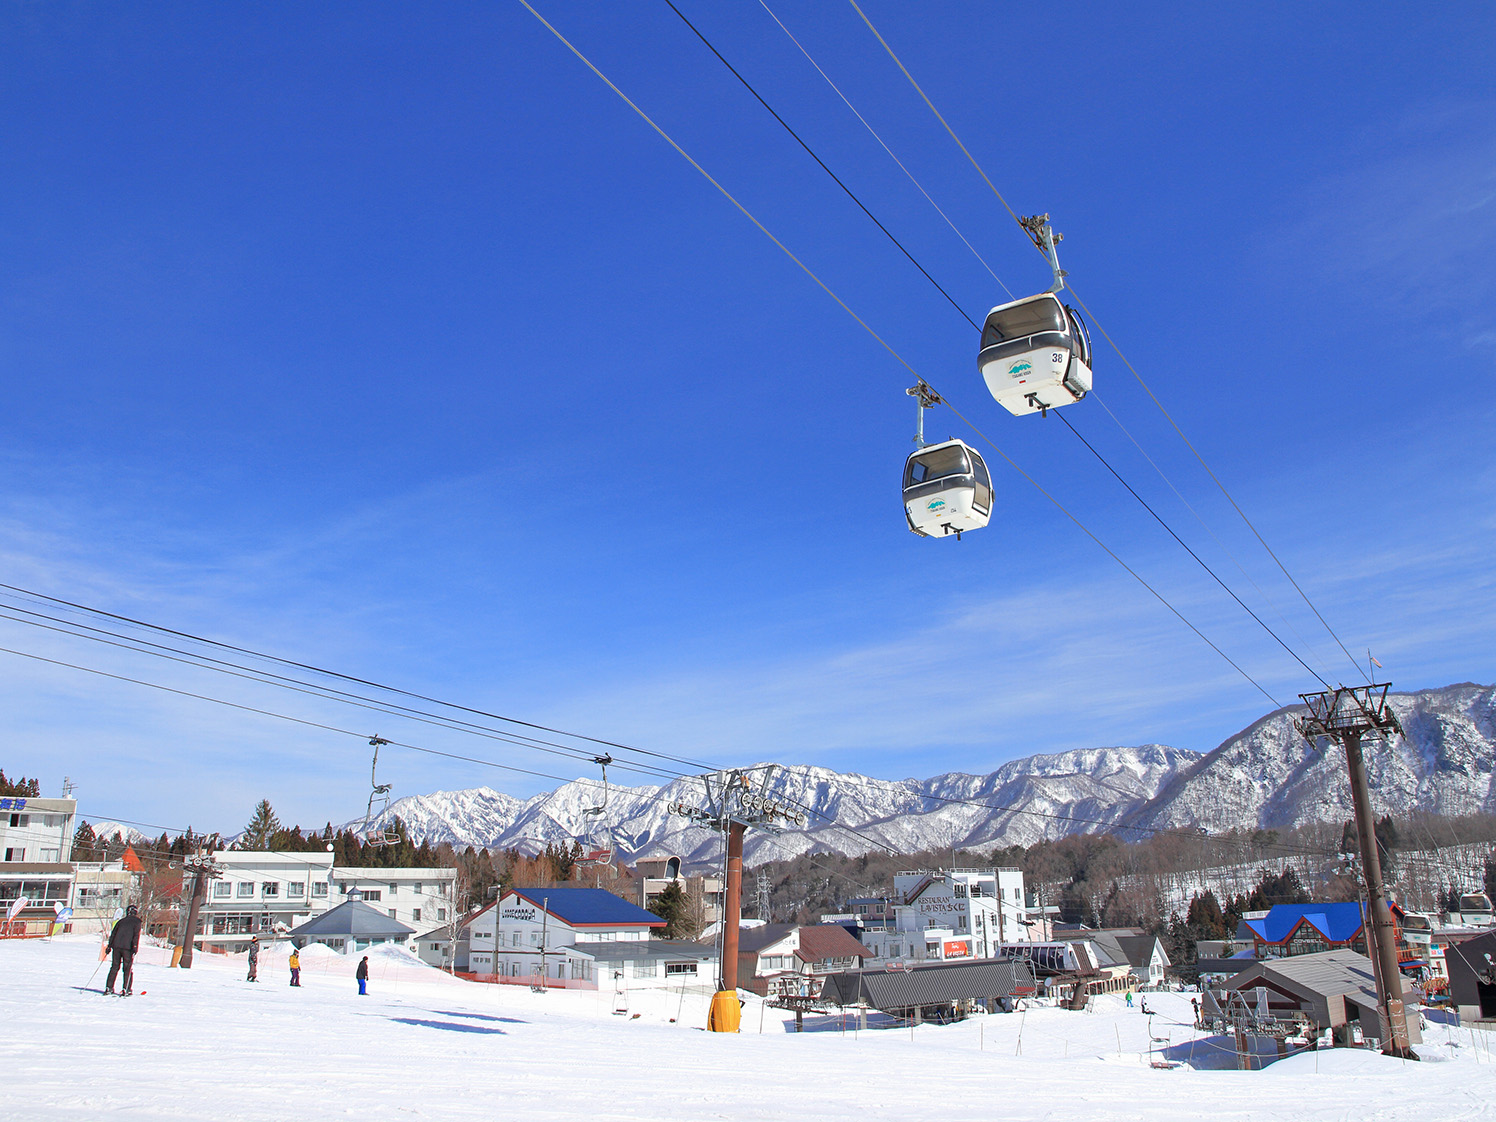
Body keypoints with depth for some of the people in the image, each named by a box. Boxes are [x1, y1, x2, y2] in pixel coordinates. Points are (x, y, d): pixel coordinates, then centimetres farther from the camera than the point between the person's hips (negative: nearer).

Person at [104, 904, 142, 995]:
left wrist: (109, 945, 19)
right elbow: (136, 935, -9)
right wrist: (135, 947, -14)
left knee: (114, 967, 14)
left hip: (117, 946, 4)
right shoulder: (136, 922, 2)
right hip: (127, 947, -4)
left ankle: (109, 987, 12)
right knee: (128, 969, 0)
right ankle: (126, 989, -4)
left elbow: (113, 934, 16)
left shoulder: (121, 921, 17)